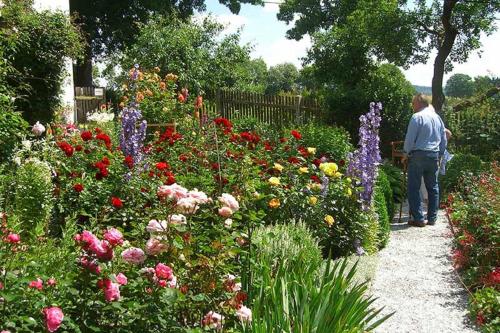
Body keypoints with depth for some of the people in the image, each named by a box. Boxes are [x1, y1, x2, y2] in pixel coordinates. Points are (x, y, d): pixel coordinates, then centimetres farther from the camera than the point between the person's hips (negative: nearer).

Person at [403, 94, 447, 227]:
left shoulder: (417, 117, -9)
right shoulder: (437, 117, 12)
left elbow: (410, 138, -11)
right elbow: (444, 140, 16)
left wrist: (406, 153, 3)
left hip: (418, 155, -6)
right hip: (434, 156, 6)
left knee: (414, 188, -1)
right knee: (433, 187, 12)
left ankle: (418, 218, -4)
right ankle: (432, 218, 16)